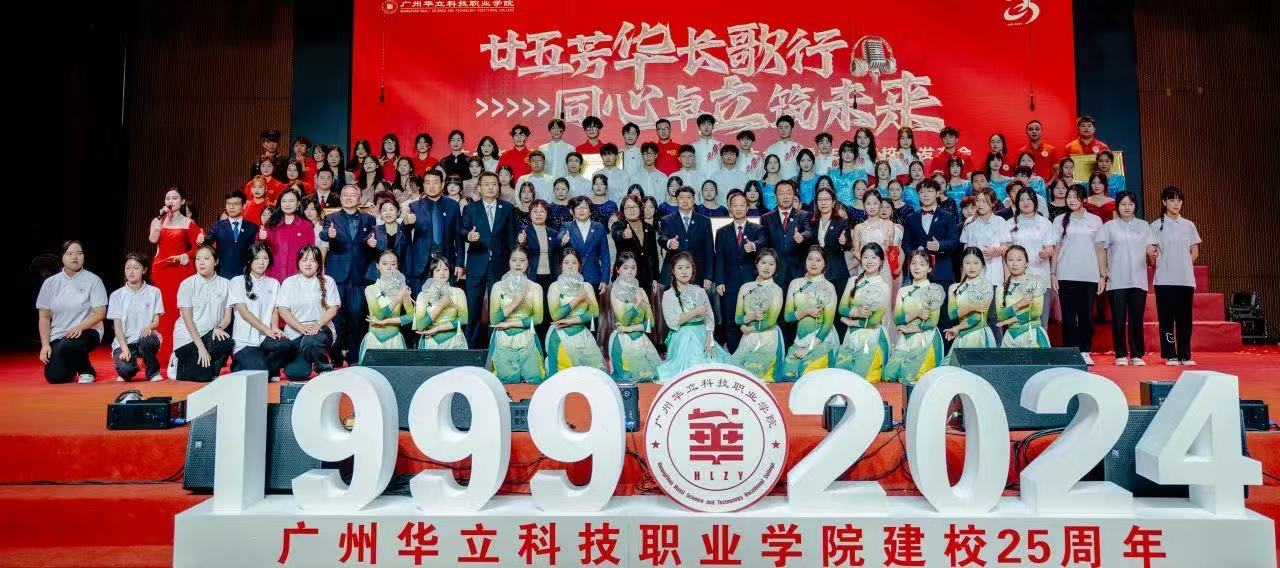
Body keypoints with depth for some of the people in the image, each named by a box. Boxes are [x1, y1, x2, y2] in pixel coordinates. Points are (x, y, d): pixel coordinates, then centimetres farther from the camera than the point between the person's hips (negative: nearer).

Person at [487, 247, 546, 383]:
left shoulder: (535, 287, 6)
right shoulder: (498, 286, 5)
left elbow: (538, 318, -3)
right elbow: (493, 319, -2)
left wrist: (511, 323, -9)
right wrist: (513, 304, -15)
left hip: (526, 339, 0)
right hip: (503, 340, 0)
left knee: (533, 380, -8)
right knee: (507, 381, -8)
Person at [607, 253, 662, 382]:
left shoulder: (641, 291, 11)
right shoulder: (616, 290, -4)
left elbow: (650, 323, 6)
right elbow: (623, 321, -14)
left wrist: (633, 328, -9)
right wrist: (637, 303, -18)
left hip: (641, 339, 5)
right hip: (623, 341, -5)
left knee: (659, 372, -8)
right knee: (635, 376, -14)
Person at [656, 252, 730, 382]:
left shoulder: (700, 291, 8)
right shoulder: (669, 295, -3)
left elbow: (710, 317, 4)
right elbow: (672, 322, -13)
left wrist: (709, 340, -9)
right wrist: (695, 312, -15)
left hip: (702, 336, 4)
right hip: (683, 339, -4)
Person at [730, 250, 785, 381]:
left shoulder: (776, 290, -3)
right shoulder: (746, 287, 9)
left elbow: (770, 322, -7)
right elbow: (737, 318, 6)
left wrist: (749, 328, 0)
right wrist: (751, 317, -12)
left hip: (768, 341, -4)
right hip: (747, 340, 4)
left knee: (750, 371, -23)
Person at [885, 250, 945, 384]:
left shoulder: (935, 289, 0)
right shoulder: (903, 290, 14)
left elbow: (932, 322, -7)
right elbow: (896, 319, 3)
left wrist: (908, 328, -9)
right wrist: (916, 314, -13)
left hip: (926, 341, -4)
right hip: (904, 341, 4)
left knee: (910, 379, -19)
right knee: (888, 375, -14)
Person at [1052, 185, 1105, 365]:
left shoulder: (1095, 220, 9)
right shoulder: (1060, 221, 8)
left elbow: (1099, 249, 8)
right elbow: (1055, 249, 7)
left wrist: (1103, 275, 4)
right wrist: (1053, 274, 0)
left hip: (1089, 276, 0)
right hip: (1066, 276, 0)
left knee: (1086, 315, 1)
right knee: (1068, 316, 0)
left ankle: (1085, 352, 9)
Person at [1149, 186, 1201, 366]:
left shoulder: (1189, 225, 11)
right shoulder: (1156, 226, 2)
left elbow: (1195, 252, 14)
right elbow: (1153, 252, -3)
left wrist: (1183, 267, 6)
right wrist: (1152, 256, -23)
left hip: (1186, 280, 3)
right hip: (1165, 280, -3)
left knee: (1185, 318, 4)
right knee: (1167, 317, -2)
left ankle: (1185, 355, 9)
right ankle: (1170, 355, 2)